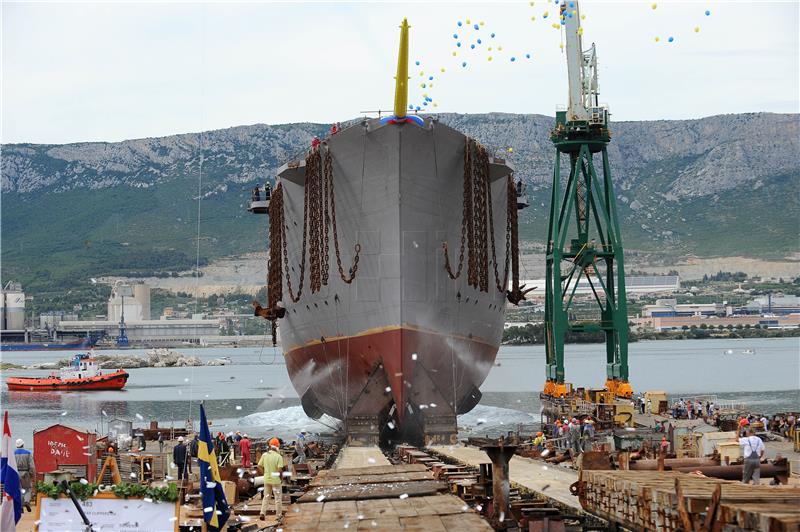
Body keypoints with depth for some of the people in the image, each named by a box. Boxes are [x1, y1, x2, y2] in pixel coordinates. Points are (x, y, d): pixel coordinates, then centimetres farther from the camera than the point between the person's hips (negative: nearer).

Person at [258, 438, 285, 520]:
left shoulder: (264, 455, -1)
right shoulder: (278, 456, -15)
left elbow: (259, 466, 1)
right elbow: (280, 469, -20)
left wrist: (265, 473, 13)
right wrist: (281, 475, -1)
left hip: (266, 479, 4)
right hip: (276, 480, -4)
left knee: (266, 497, 16)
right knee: (278, 498, 8)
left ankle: (262, 513, 6)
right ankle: (278, 515, 13)